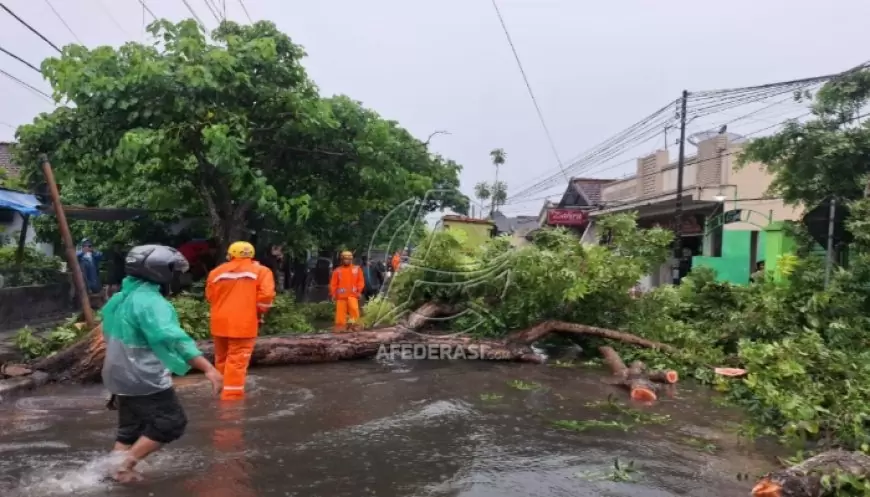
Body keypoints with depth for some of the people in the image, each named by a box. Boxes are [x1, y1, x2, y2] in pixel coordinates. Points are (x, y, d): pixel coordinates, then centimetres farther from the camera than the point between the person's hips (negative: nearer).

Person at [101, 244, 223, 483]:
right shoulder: (150, 301, -22)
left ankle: (118, 469, 25)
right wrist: (208, 368, -41)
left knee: (130, 428, 20)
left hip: (120, 376, 10)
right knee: (171, 422, 0)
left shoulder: (119, 299, 10)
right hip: (144, 379, -10)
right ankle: (127, 463, -1)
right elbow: (172, 337, -35)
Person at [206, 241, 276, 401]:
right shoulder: (260, 271, -4)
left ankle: (223, 391, 37)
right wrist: (259, 313, 3)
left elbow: (210, 297, 12)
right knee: (237, 361, -1)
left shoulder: (216, 272, 6)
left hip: (220, 323, 4)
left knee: (222, 359, 21)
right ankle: (231, 396, -2)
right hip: (244, 324, -4)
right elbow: (266, 295, -14)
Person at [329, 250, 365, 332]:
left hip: (352, 294, -1)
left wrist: (359, 291, -5)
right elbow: (333, 283, 7)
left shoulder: (357, 269, 6)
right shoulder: (337, 270, 6)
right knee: (341, 311, 3)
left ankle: (352, 324, -6)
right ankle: (340, 327, 12)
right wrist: (333, 293, 0)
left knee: (354, 308, -20)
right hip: (341, 295, 1)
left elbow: (361, 281, 5)